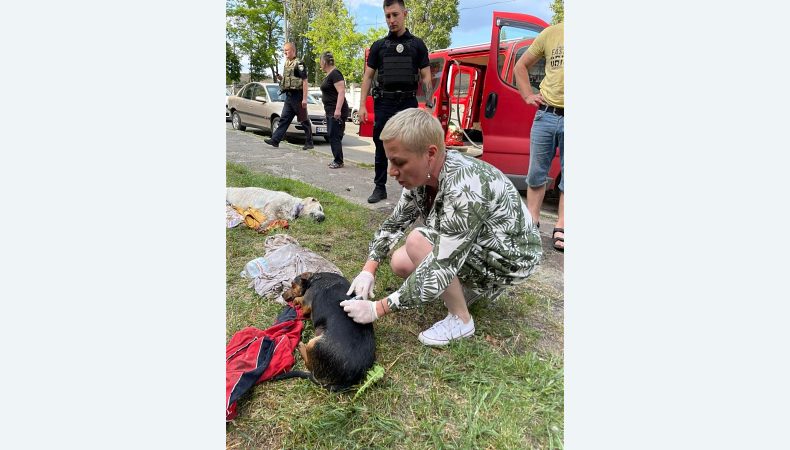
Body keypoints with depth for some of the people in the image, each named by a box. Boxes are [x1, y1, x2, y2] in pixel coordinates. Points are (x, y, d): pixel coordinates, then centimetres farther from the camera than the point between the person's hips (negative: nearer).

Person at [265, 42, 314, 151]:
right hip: (289, 96, 9)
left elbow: (304, 81, -15)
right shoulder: (287, 64, 17)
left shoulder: (299, 64, -9)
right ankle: (275, 140, 7)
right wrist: (280, 78, 4)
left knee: (304, 121, 0)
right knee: (284, 119, 6)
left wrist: (304, 98, -21)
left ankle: (309, 143, 8)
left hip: (297, 96, -8)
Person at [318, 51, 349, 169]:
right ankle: (337, 160, 16)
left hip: (337, 112, -10)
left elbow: (341, 92, -21)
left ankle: (339, 161, -3)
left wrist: (338, 109, -27)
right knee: (332, 136, 11)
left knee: (335, 136, -9)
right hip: (330, 111, 10)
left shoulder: (335, 74, -13)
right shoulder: (329, 75, 17)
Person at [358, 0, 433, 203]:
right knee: (381, 146, 3)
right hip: (384, 102, 1)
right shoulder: (379, 45, 11)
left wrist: (429, 105, -5)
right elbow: (368, 76, 9)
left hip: (408, 102, -1)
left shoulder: (417, 44, 9)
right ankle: (380, 187, 12)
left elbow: (426, 78, 5)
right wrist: (362, 105, 0)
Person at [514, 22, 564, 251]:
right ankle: (532, 222, 20)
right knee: (536, 173, 8)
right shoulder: (551, 33, 9)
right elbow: (521, 65, 17)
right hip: (546, 114, 2)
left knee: (567, 177, 3)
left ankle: (560, 228, 11)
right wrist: (528, 95, 5)